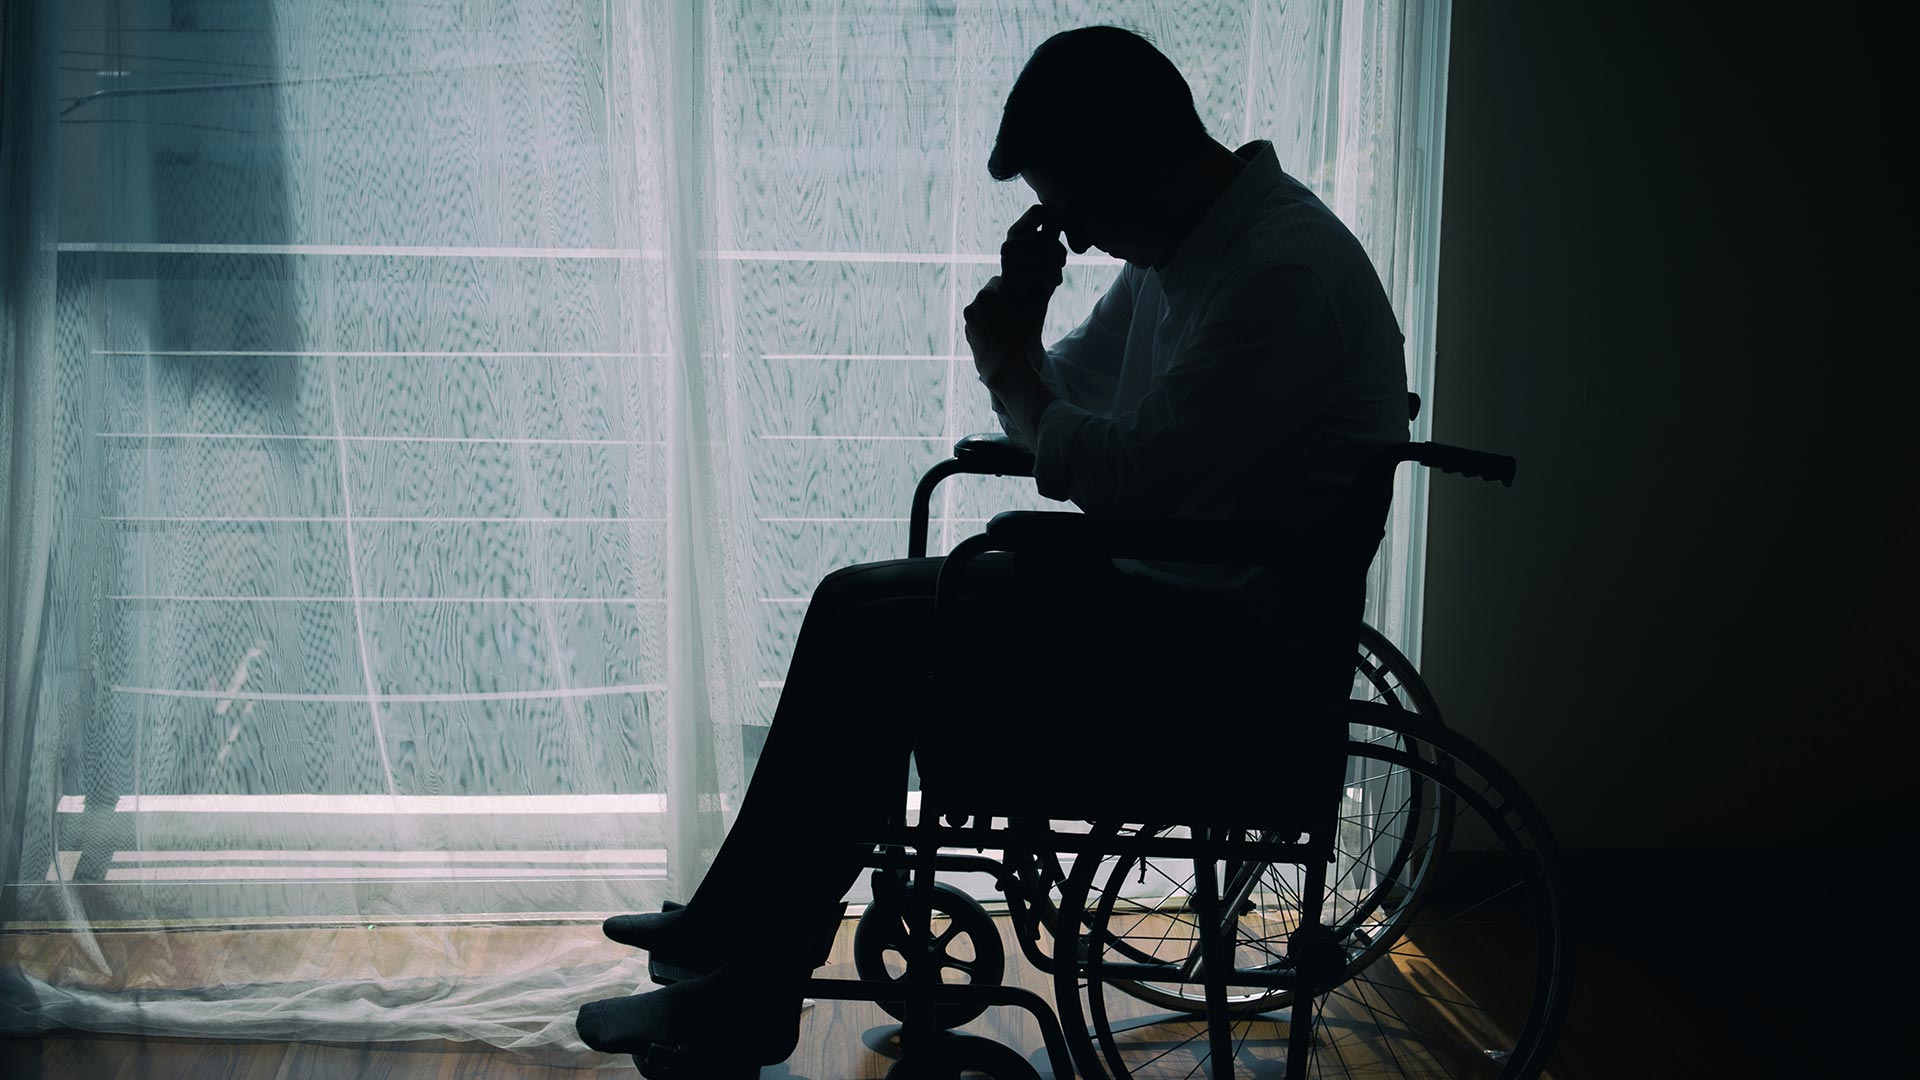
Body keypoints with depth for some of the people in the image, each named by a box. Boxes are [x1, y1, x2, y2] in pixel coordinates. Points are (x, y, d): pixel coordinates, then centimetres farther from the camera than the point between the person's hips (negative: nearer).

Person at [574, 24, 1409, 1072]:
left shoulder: (1284, 271, -22)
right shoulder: (1177, 251, 10)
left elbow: (1124, 480, -25)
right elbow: (1065, 400, 17)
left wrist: (1007, 359, -7)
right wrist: (1014, 336, -5)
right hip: (1164, 592, 10)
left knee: (872, 645, -14)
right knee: (859, 603, 8)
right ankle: (735, 923, 15)